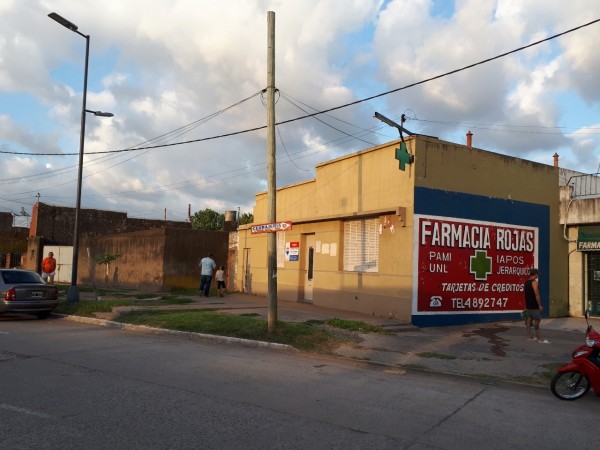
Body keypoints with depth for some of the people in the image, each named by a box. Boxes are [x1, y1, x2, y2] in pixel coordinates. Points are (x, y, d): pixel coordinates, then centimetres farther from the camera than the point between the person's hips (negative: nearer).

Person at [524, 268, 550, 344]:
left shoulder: (526, 282, 12)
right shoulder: (534, 282, -14)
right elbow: (537, 294, -20)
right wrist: (540, 305, -17)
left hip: (528, 304, 9)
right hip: (534, 305, -9)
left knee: (529, 319, 12)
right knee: (537, 320, -7)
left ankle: (529, 336, 15)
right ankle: (538, 338, -7)